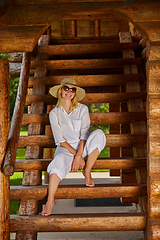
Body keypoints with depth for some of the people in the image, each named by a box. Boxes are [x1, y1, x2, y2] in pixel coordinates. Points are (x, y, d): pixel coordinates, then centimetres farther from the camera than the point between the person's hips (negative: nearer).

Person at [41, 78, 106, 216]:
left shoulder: (82, 109, 3)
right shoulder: (54, 113, 3)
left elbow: (84, 135, -5)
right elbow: (60, 140, -4)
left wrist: (78, 155, -20)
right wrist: (75, 154, -17)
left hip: (83, 147, 2)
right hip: (65, 148, -1)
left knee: (99, 134, -28)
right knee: (59, 161, -37)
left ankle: (87, 172, -18)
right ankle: (50, 200, -35)